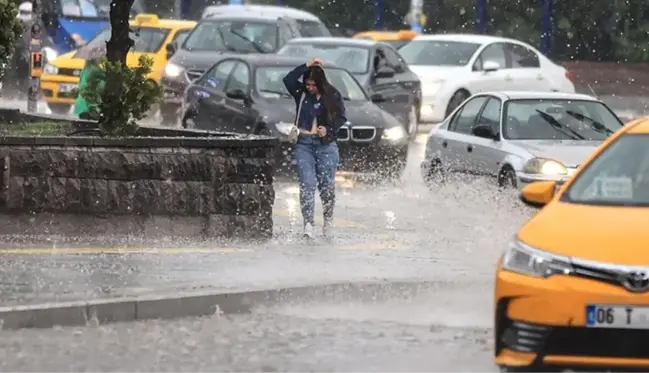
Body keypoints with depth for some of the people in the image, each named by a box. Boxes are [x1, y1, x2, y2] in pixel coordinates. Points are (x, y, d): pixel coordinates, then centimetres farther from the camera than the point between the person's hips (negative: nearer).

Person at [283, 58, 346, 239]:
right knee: (307, 184, -12)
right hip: (304, 144, 0)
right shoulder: (301, 93, 4)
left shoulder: (332, 95, 2)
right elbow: (288, 80, -12)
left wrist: (328, 129, -13)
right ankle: (308, 224, -18)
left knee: (327, 185, 2)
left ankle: (328, 221, 21)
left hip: (326, 145, 0)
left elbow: (341, 117, 4)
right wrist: (306, 66, -14)